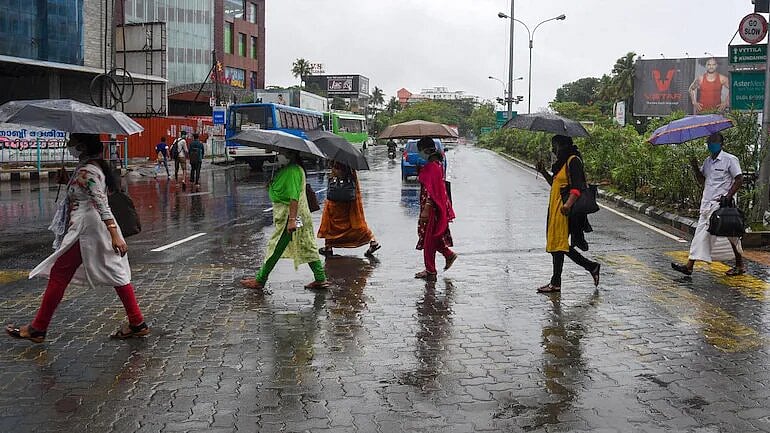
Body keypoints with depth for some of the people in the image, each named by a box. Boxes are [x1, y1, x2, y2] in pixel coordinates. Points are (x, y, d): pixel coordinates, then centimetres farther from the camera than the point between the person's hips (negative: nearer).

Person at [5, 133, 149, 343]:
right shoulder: (94, 164, 12)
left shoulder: (86, 171, -18)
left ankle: (38, 329, 12)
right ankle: (137, 323, 11)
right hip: (97, 230, 10)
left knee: (59, 275, 2)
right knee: (116, 273, 9)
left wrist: (114, 234, -33)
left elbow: (101, 203, -27)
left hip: (85, 231, -10)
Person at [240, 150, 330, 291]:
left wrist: (292, 219, -31)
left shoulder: (293, 171, -18)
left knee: (275, 248, -1)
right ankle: (321, 279, 12)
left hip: (289, 215, -11)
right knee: (307, 247, 10)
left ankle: (260, 281, 8)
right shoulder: (287, 169, 15)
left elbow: (294, 197, -26)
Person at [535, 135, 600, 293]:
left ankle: (555, 283, 2)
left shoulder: (573, 161, -11)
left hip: (564, 210, -10)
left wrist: (568, 203, -34)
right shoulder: (562, 162, 19)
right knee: (558, 244, 12)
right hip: (556, 209, 10)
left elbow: (578, 187, -20)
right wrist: (544, 172, 12)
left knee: (558, 244, -5)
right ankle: (592, 267, 21)